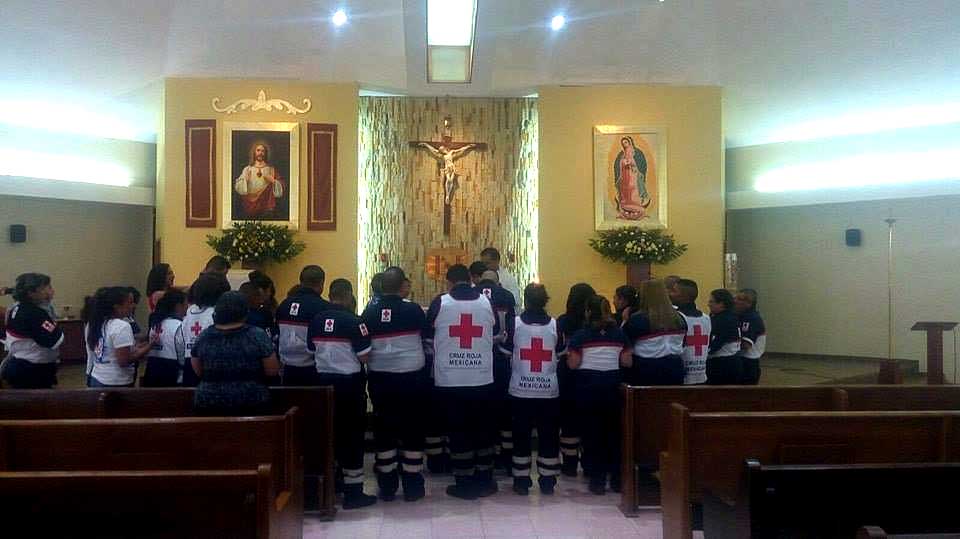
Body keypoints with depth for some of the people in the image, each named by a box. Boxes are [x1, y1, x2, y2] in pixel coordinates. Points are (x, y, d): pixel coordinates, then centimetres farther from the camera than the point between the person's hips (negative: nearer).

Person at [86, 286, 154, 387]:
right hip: (117, 384, -9)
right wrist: (150, 345, -15)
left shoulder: (95, 323, 8)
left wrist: (135, 347, 13)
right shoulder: (121, 326, -18)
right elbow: (124, 361, -21)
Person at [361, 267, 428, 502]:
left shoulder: (369, 312, -5)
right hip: (411, 376, -2)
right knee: (412, 429, 9)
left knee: (383, 429, 12)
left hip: (380, 377, 2)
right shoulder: (413, 310, -10)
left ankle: (387, 486, 20)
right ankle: (412, 486, 15)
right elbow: (426, 337, 4)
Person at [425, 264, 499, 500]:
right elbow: (496, 334, 15)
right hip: (483, 378, 2)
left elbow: (428, 339, 4)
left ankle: (465, 484, 12)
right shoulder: (486, 302, 1)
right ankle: (484, 481, 20)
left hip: (450, 380, -2)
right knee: (483, 428, 13)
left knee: (458, 430, 6)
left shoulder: (440, 303, -5)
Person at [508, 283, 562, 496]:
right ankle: (547, 482, 15)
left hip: (520, 391, -1)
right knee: (549, 436, 10)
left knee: (521, 436, 9)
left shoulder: (515, 323, -6)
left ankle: (521, 481, 13)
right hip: (549, 391, 1)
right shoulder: (555, 325, -3)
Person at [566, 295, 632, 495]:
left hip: (587, 386, -3)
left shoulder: (580, 335, -7)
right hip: (612, 386, 3)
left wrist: (569, 353, 9)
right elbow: (627, 362, 2)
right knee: (614, 430, 11)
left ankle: (598, 480, 8)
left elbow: (573, 364, -10)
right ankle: (617, 478, 17)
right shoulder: (619, 334, 3)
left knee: (592, 433, 5)